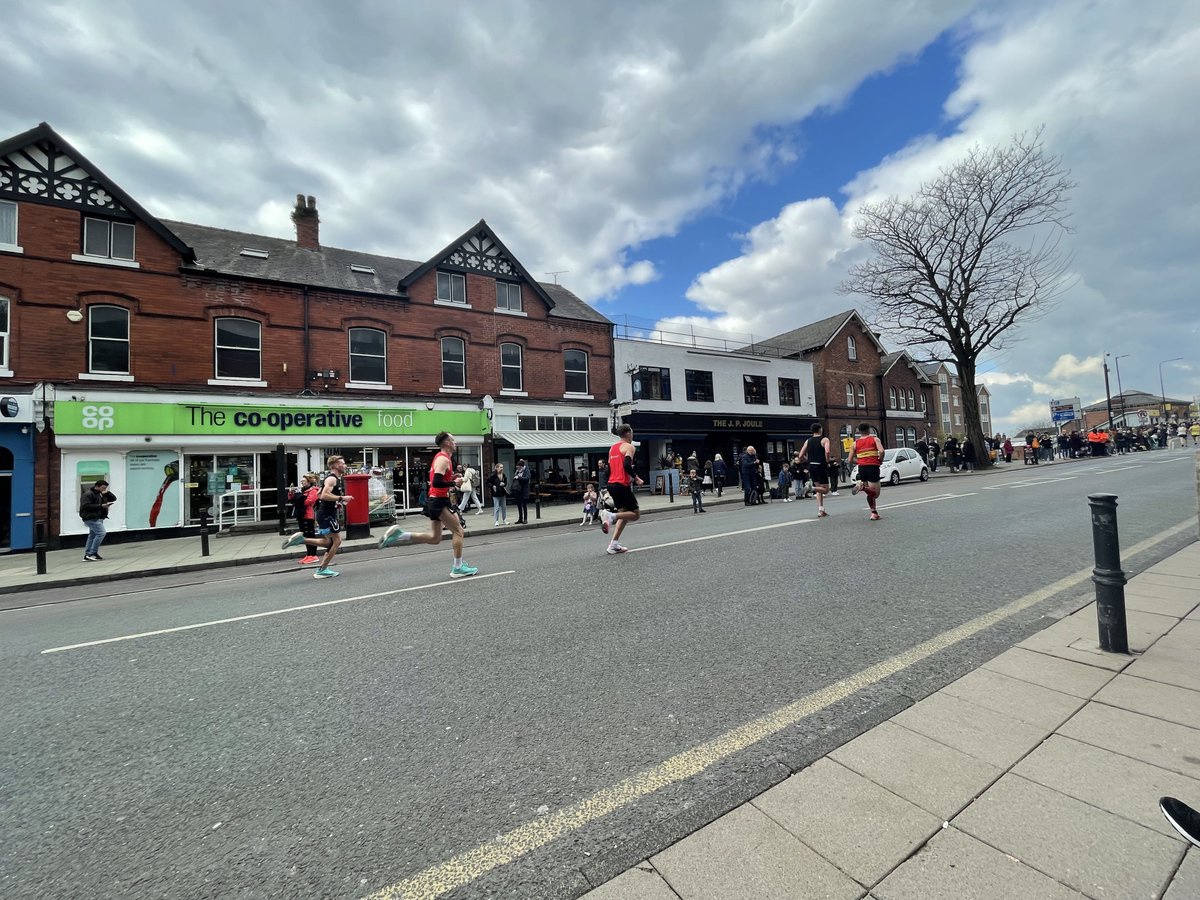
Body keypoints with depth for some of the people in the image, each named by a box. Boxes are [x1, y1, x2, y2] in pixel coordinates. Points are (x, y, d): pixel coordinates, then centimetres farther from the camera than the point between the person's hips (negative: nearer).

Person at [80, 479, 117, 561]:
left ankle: (87, 555, 18)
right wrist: (101, 506, -22)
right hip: (91, 518, -9)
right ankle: (92, 553, -16)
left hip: (98, 518, 9)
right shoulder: (88, 494, -10)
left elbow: (114, 498, 14)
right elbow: (86, 506, -20)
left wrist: (107, 492, -3)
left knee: (92, 536, 12)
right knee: (101, 532, -19)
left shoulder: (102, 494, 15)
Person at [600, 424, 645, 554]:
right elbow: (627, 465, -22)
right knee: (636, 514, 1)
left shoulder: (612, 448, 18)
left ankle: (614, 545, 7)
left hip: (612, 484, 8)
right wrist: (636, 478, -11)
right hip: (622, 485, -8)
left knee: (624, 514, 16)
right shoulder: (628, 447, -7)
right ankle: (611, 516, -21)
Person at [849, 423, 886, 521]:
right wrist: (880, 460, 2)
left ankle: (874, 513, 16)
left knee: (870, 493, 18)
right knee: (875, 494, 0)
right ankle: (862, 486, -27)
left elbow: (850, 460, 8)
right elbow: (881, 451, -15)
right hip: (873, 466, -4)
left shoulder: (855, 443, 11)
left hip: (861, 468, 4)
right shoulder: (875, 439, 3)